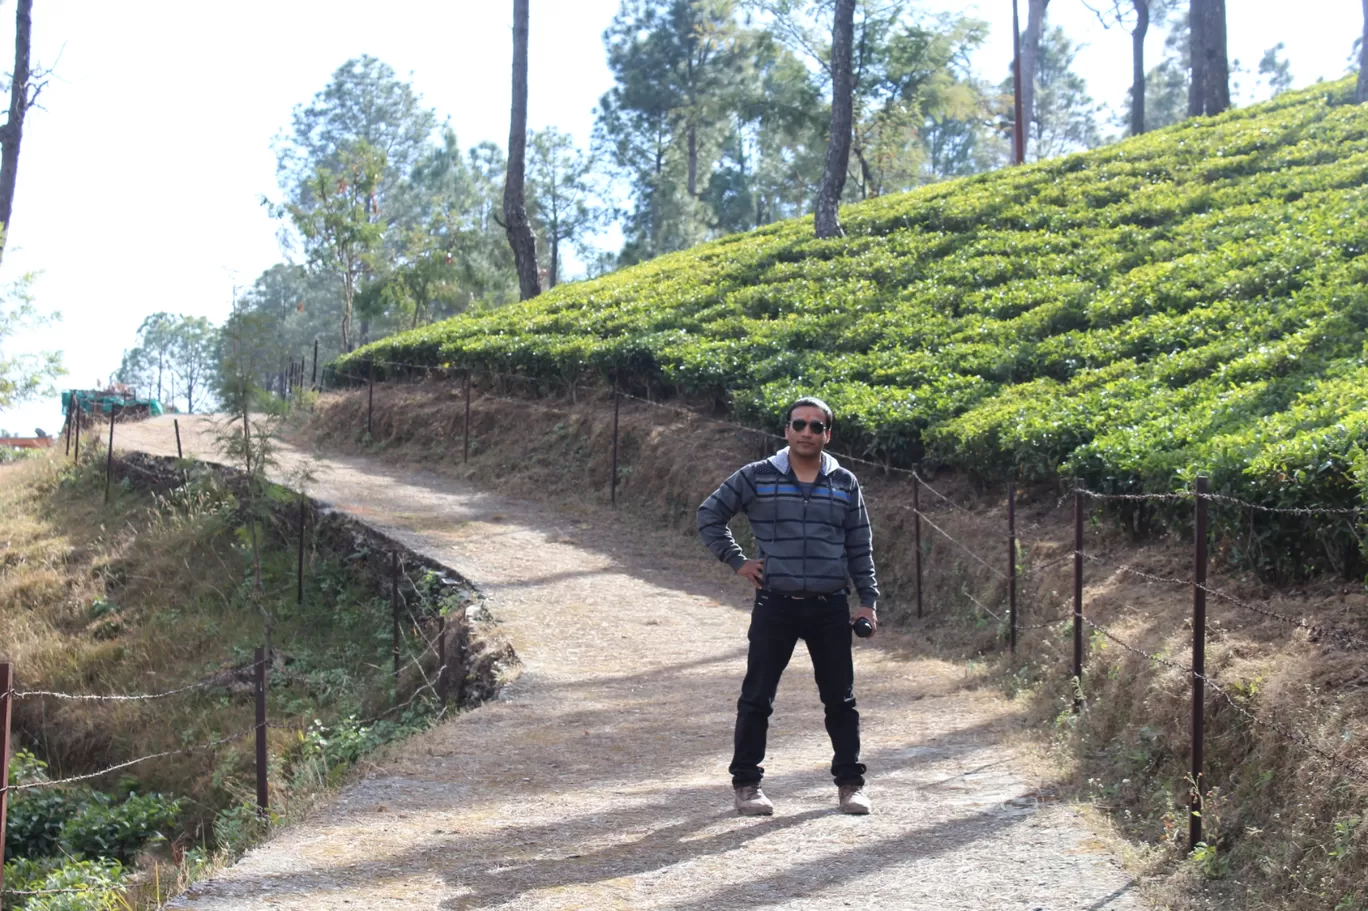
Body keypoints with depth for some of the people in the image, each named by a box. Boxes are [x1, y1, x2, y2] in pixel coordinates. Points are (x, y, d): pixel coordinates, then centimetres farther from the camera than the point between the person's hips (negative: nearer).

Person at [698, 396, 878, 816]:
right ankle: (746, 783, 14)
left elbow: (860, 547, 12)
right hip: (775, 605, -2)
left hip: (830, 608, 2)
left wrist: (868, 601, 7)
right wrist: (736, 561, 0)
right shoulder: (756, 477, -1)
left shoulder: (845, 484, 7)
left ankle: (850, 782, 20)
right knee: (756, 698, 2)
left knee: (840, 699, 8)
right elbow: (709, 515, 8)